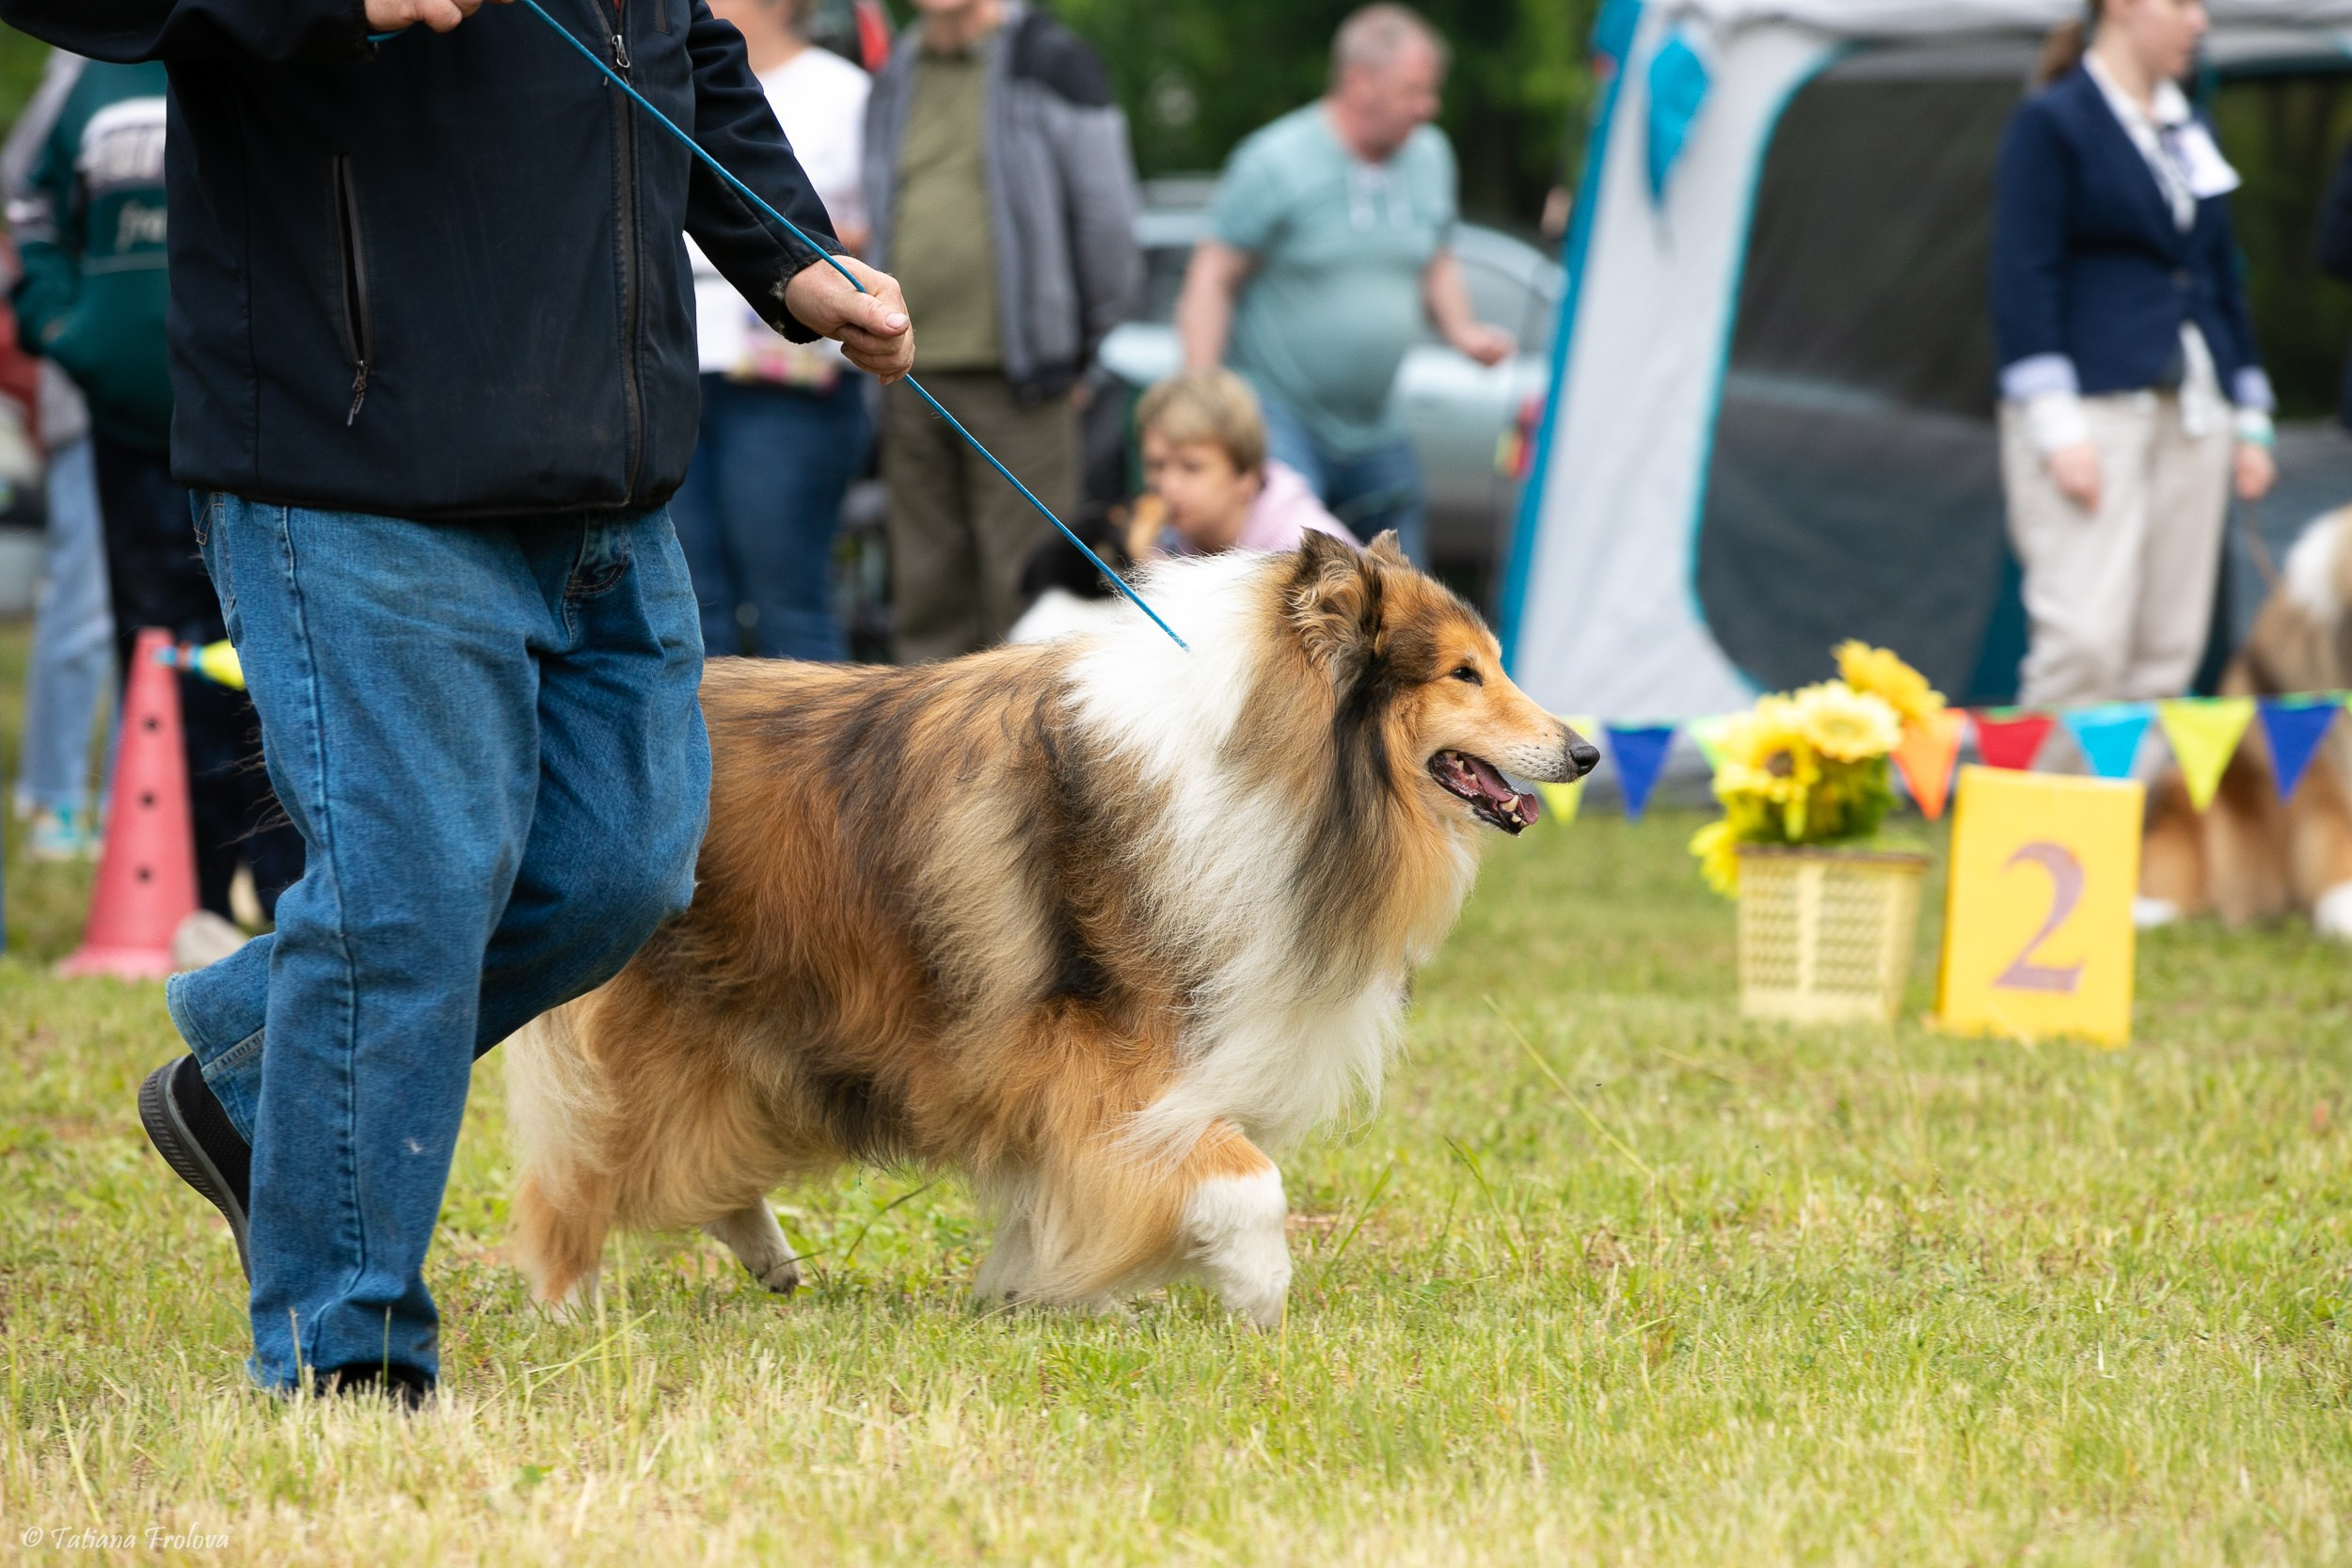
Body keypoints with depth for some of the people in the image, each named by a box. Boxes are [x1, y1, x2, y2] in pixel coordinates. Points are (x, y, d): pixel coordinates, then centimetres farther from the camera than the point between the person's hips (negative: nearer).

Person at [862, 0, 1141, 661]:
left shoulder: (1050, 62, -3)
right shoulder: (895, 81, 14)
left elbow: (1106, 218, -2)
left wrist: (1080, 351, 1)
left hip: (1016, 382, -5)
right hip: (913, 379, 6)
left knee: (1023, 585, -5)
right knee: (926, 591, 6)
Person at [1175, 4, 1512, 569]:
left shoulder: (1429, 156, 9)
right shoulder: (1276, 162, -12)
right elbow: (1211, 279, -11)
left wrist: (1462, 331, 1)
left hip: (1372, 431, 7)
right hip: (1278, 415, -7)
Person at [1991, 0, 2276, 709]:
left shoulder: (2191, 130, 18)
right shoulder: (2052, 123, -4)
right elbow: (2024, 279, -9)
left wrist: (2251, 422, 19)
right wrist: (2056, 426, -16)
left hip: (2192, 412, 7)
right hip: (2096, 404, -7)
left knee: (2170, 649, 2)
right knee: (2086, 638, -16)